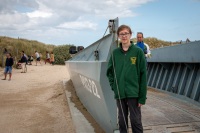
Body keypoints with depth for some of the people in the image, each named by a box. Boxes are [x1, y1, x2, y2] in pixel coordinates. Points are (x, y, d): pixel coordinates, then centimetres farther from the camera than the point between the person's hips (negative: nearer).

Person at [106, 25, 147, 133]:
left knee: (135, 120, 4)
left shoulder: (138, 51, -4)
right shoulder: (115, 53, 6)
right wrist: (113, 85, 1)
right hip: (119, 93, 3)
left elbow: (143, 74, -6)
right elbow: (109, 71, 15)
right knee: (122, 120, 14)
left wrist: (142, 96, -9)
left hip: (133, 93, -3)